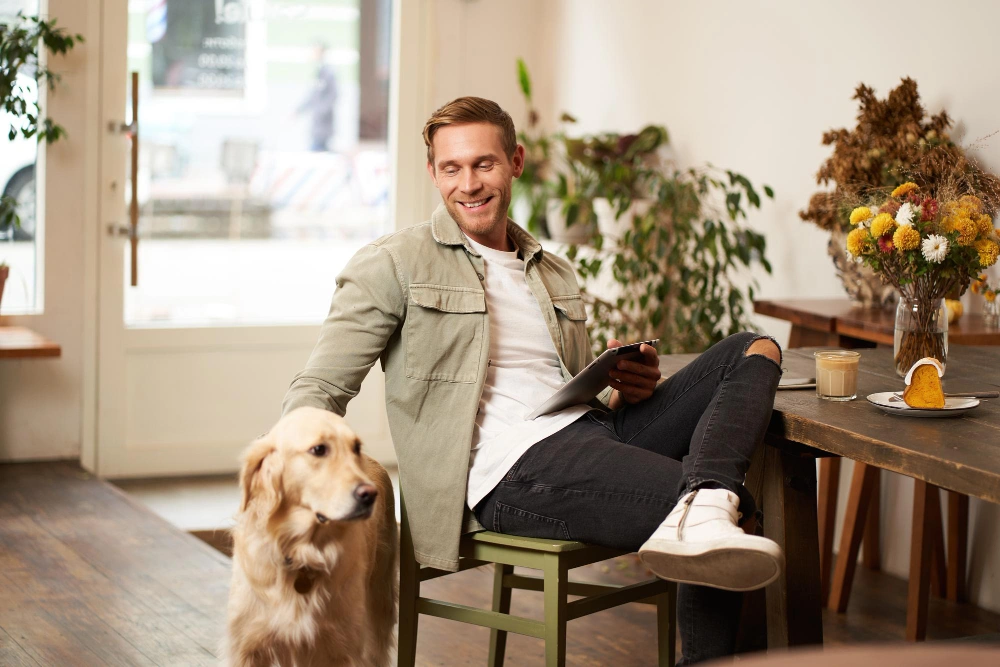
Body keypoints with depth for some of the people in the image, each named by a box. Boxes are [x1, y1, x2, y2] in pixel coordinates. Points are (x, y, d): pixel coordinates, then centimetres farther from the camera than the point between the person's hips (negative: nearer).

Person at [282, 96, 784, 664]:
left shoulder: (557, 276, 27)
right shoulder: (394, 264, 7)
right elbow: (319, 389, 1)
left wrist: (626, 390, 7)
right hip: (514, 465, -8)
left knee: (754, 352, -14)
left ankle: (701, 510, -32)